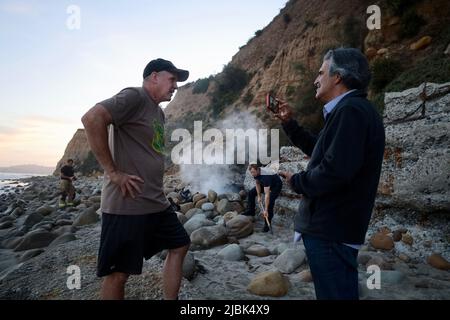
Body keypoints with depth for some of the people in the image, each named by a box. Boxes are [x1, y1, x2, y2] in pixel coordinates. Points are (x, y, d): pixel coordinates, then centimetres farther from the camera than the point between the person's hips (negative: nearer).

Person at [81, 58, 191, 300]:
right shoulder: (134, 97, -10)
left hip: (156, 203, 10)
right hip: (127, 205, -10)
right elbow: (91, 118, -25)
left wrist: (156, 190, 16)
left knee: (179, 246, 17)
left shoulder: (158, 112, 17)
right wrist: (112, 172, -21)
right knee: (118, 273, 2)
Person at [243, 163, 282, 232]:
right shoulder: (255, 173, -22)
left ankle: (267, 225, -14)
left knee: (270, 202, -25)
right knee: (251, 193, 3)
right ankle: (251, 211, 18)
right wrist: (259, 196, -7)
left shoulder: (265, 176, -43)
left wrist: (266, 210, -44)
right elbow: (257, 183, -2)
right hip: (264, 184, 8)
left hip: (276, 185, -8)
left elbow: (267, 194, -44)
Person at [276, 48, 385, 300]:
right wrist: (290, 124, 20)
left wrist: (297, 181, -12)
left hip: (331, 230, -11)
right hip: (336, 226, 11)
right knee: (340, 292, 22)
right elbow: (320, 149, 26)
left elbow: (335, 171, -30)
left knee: (334, 293, 2)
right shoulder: (351, 110, 16)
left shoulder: (351, 110, -20)